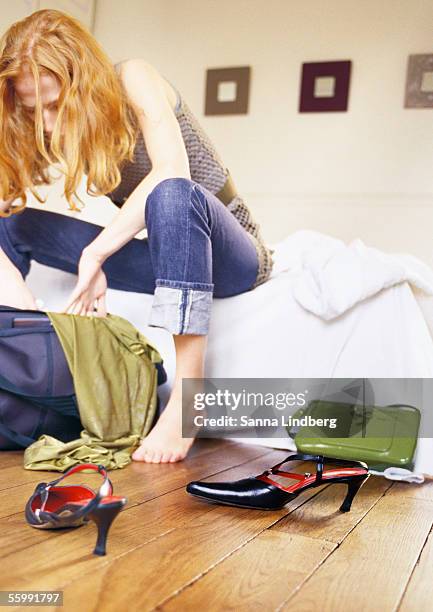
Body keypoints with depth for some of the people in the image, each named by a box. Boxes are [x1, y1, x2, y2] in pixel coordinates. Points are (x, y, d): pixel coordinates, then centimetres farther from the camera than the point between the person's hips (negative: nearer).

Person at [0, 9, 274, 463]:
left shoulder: (131, 79, -13)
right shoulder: (50, 133, 2)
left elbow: (172, 171, -31)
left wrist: (94, 255, -32)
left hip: (230, 255, -5)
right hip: (164, 256, 5)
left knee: (173, 194, -40)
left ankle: (187, 397, -41)